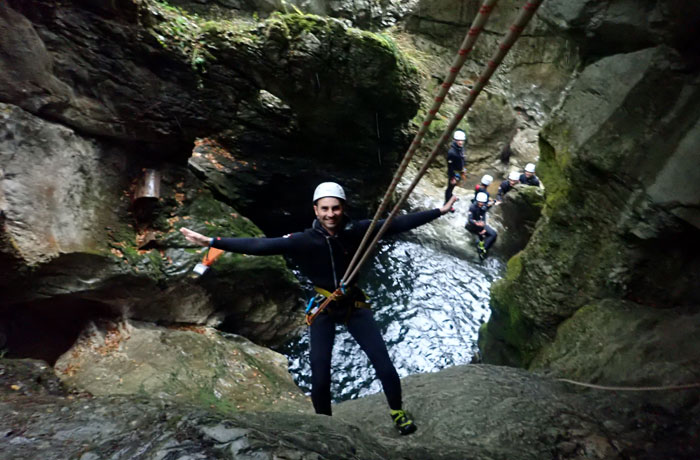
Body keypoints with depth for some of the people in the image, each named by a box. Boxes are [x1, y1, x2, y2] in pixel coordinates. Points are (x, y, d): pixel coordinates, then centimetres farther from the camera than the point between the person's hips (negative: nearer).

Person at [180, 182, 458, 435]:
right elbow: (260, 246, -25)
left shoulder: (356, 231, -16)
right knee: (320, 377, 0)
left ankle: (398, 412, 33)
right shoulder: (304, 241, -20)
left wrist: (439, 211, -6)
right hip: (323, 309, -1)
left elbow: (398, 223, -10)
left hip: (354, 304, 1)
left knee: (385, 366, 2)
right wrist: (212, 242, -31)